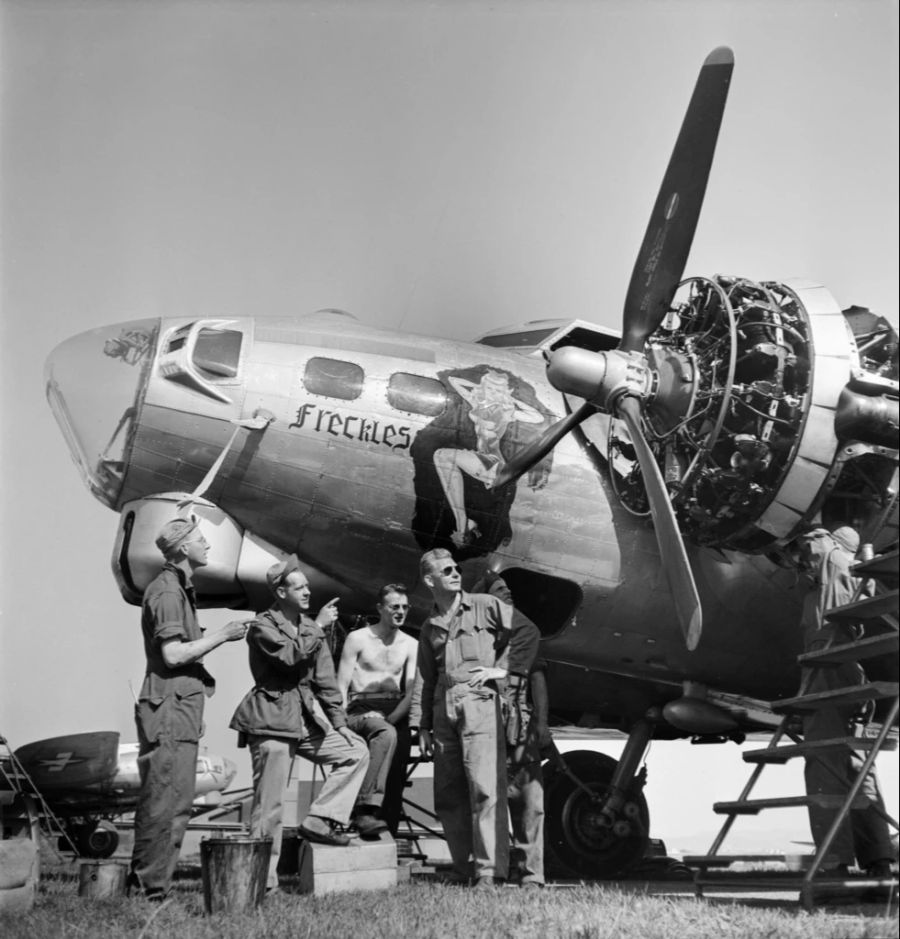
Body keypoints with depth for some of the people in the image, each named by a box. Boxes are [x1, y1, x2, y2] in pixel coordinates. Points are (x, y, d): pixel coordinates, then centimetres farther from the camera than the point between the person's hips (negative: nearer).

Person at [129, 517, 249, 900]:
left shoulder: (178, 588, 20)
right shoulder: (167, 591, -12)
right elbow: (173, 654, -19)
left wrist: (218, 633, 14)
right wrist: (222, 636, -12)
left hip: (179, 707, 10)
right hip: (170, 708, -10)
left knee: (159, 801, 13)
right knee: (169, 802, -8)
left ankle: (143, 884, 19)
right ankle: (152, 888, -4)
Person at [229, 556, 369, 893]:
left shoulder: (311, 628, 15)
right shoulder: (263, 626, -4)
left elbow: (325, 679, 15)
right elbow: (290, 655, -22)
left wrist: (339, 723, 9)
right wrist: (318, 626, -15)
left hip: (309, 719, 7)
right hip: (272, 720, -7)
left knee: (356, 752, -1)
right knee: (268, 804, -5)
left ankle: (319, 820, 2)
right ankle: (263, 879, 4)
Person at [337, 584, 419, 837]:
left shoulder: (411, 645, 15)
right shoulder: (358, 638, 6)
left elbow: (412, 691, 6)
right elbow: (341, 685, 2)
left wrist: (389, 718, -11)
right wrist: (341, 722, -14)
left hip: (396, 715, 4)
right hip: (361, 712, -4)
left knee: (396, 777, -19)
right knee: (386, 733, -37)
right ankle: (366, 810, -42)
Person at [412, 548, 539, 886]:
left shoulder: (484, 606, 8)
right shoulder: (429, 628, 20)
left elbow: (527, 633, 5)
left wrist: (504, 668, -3)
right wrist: (423, 726, 17)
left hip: (479, 703, -5)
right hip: (444, 710, 5)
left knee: (485, 788, -12)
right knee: (447, 794, 6)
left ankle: (489, 869, -12)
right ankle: (461, 868, 16)